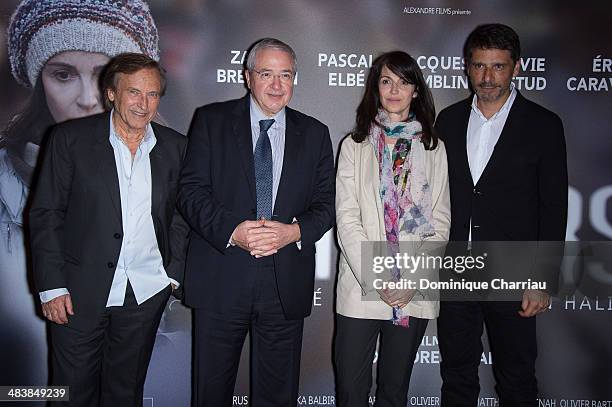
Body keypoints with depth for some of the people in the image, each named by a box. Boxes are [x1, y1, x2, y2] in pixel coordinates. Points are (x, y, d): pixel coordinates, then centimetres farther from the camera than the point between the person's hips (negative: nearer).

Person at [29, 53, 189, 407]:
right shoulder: (71, 138, -4)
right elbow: (45, 214, -4)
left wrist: (174, 273, 2)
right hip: (79, 291, -2)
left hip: (146, 294, 2)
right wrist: (52, 286, -8)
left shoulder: (175, 147, 3)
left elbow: (182, 215, 10)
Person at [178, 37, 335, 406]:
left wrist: (294, 231, -14)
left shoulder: (314, 134, 10)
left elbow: (326, 203, 6)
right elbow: (192, 191, -4)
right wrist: (232, 231, -20)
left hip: (286, 285, 2)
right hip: (221, 279, -1)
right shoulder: (212, 120, 4)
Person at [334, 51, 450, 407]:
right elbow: (347, 219, -4)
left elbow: (440, 222, 3)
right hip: (361, 287, -1)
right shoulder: (354, 145, 4)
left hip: (415, 294, 1)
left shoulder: (434, 149, 7)